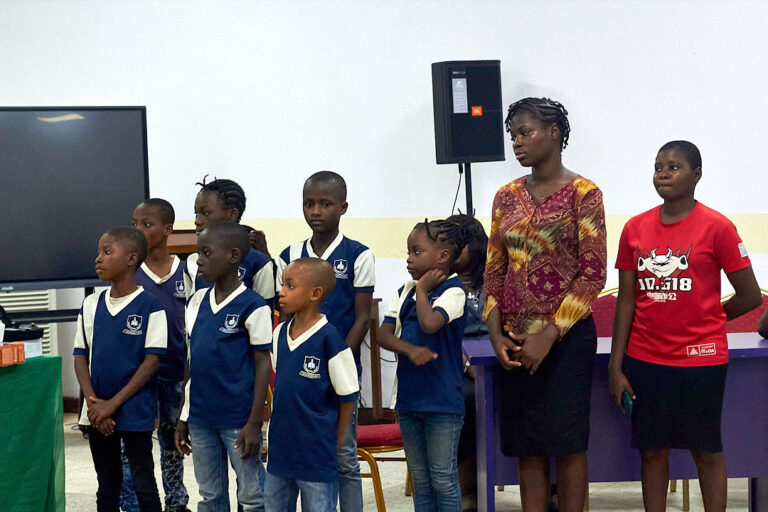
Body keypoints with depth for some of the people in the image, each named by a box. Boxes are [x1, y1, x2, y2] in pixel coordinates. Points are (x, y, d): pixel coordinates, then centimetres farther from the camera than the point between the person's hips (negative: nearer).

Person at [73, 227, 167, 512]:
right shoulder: (91, 304, 6)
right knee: (107, 488, 14)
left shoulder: (150, 305, -9)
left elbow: (152, 360, -12)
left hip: (135, 413, -5)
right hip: (97, 415, 5)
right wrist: (93, 403, -9)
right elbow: (81, 357, 7)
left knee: (143, 487, 3)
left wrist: (112, 404, -15)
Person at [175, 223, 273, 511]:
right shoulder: (197, 302, 8)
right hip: (200, 419, 6)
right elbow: (192, 361, 13)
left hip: (238, 419, -6)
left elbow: (262, 364, -9)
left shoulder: (252, 306, -11)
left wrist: (254, 423, -12)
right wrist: (183, 417, 13)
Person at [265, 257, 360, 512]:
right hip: (280, 444, 7)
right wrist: (280, 424, 15)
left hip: (316, 452, -7)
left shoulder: (328, 338, -16)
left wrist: (336, 437, -3)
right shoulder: (279, 333, 5)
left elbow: (348, 394, -9)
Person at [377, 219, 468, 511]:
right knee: (419, 479, 14)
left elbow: (430, 323, -29)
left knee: (443, 479, 1)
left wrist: (422, 290, -12)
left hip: (441, 401, -7)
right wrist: (410, 350, -16)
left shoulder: (453, 291, -11)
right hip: (409, 398, 7)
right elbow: (384, 334, 2)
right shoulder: (405, 292, 9)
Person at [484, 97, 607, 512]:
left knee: (567, 443, 1)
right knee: (527, 447, 7)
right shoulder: (507, 196, 10)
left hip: (566, 338, -5)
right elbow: (494, 271, 11)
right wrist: (496, 334, -1)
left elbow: (593, 274, -10)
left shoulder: (582, 194, -5)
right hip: (515, 343, 5)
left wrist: (549, 335, -14)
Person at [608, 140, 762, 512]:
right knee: (652, 450, 10)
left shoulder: (715, 227, -7)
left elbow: (750, 297, -4)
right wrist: (615, 367, 2)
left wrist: (703, 319, 7)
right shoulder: (635, 229, 4)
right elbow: (626, 300, 5)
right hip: (645, 359, 4)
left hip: (701, 358, -3)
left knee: (706, 450, 6)